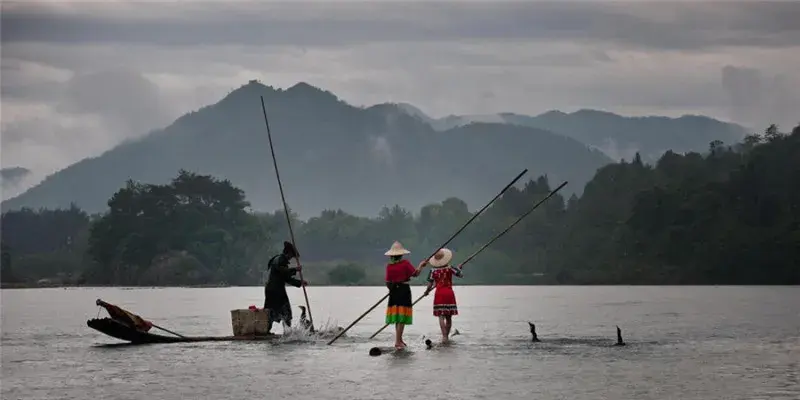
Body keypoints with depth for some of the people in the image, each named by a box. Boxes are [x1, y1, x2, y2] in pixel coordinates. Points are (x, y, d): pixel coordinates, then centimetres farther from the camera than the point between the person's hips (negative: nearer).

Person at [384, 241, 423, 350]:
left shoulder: (389, 266, 1)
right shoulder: (405, 263, -9)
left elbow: (388, 282, 3)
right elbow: (415, 273, -9)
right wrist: (421, 265, 7)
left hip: (394, 292, 5)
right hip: (404, 290, -5)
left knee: (397, 317, 16)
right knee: (402, 317, -3)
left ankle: (399, 340, 26)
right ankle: (398, 342, -9)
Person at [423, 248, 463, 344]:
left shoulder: (433, 270, -1)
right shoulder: (449, 268, -2)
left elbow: (430, 284, -2)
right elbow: (461, 275, 0)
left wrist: (427, 291, 18)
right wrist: (459, 268, 20)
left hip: (439, 293, -1)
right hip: (449, 293, 1)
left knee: (441, 316, -5)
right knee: (449, 317, 12)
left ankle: (444, 336, -18)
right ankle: (447, 336, 18)